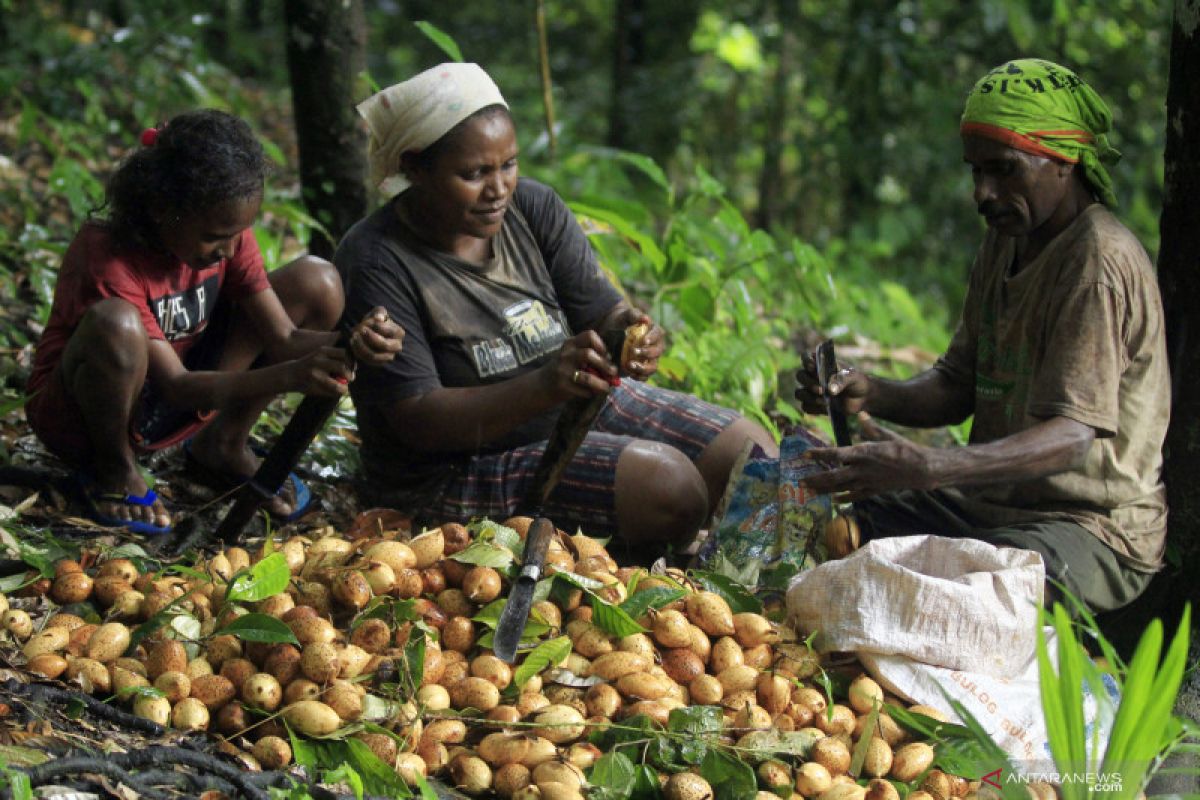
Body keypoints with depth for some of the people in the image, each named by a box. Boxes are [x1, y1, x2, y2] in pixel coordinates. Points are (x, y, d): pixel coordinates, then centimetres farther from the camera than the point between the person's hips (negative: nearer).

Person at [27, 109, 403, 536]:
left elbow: (283, 339, -14)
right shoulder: (108, 257, -29)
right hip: (80, 415, -6)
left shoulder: (227, 233, -10)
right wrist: (288, 376, -46)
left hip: (182, 397, 6)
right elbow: (175, 386, -32)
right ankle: (113, 468, -12)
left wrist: (352, 346, -36)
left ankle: (224, 446, 5)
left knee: (316, 281, -7)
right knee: (114, 324, -43)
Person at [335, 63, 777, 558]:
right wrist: (545, 386, -37)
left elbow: (600, 309, -2)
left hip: (578, 405, 7)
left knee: (753, 452, -1)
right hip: (455, 468, -7)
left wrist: (628, 329, -29)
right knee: (669, 485, -24)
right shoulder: (375, 264, -20)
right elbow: (418, 420, -23)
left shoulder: (533, 208, -3)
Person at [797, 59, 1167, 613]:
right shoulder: (1006, 240, 11)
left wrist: (925, 468, -42)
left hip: (1096, 529, -9)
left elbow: (1072, 436, -30)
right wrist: (872, 395, -8)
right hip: (993, 501, 9)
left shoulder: (1101, 263, -19)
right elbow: (958, 387, 14)